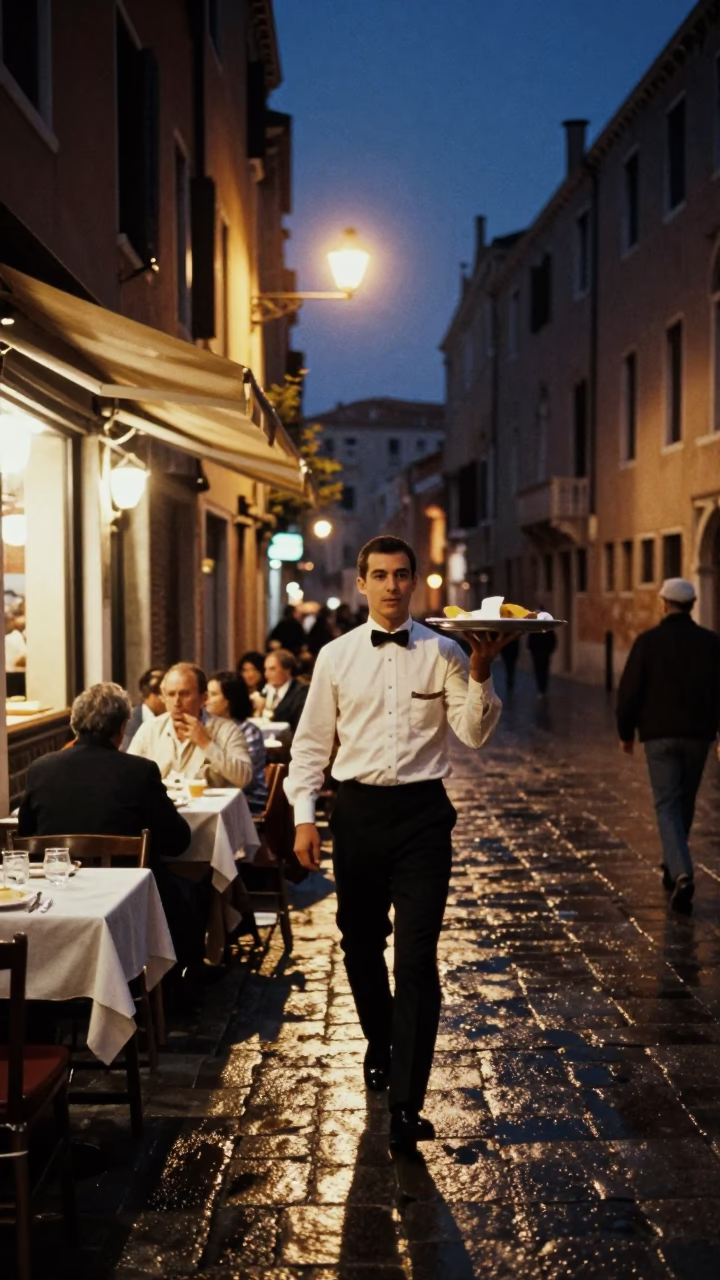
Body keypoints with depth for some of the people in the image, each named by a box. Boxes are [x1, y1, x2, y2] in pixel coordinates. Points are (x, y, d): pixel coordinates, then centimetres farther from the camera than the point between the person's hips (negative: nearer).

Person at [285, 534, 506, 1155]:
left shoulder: (443, 653, -1)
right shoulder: (336, 657, 4)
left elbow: (475, 733, -9)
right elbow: (312, 742, 7)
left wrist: (481, 675, -24)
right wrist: (304, 817, 0)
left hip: (422, 812, -2)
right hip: (358, 809, 3)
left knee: (417, 959, -8)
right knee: (360, 945, 15)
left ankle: (406, 1105, -4)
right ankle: (381, 1047, 42)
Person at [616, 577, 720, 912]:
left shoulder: (648, 641, -6)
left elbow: (629, 690, -5)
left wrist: (626, 731, 6)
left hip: (659, 735, -3)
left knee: (667, 805, -3)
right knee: (685, 803, 18)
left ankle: (682, 873, -21)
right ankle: (673, 867, 32)